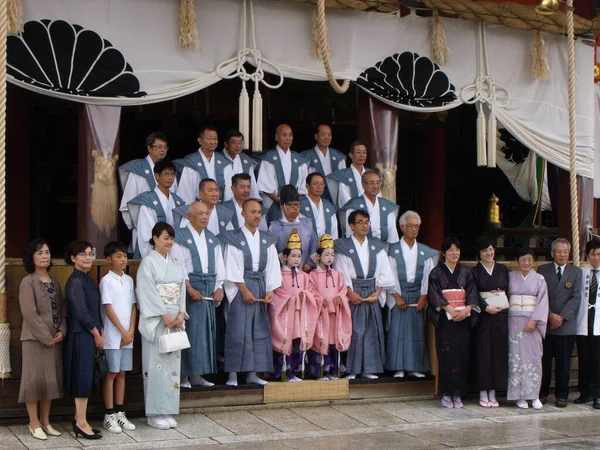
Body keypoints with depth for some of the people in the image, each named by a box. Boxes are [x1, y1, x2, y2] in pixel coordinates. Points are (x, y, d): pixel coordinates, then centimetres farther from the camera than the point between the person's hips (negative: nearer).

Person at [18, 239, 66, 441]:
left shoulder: (54, 282, 13)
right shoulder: (27, 282, -7)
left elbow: (62, 309, 11)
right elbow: (29, 313, -15)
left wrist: (62, 331, -5)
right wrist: (45, 336, -16)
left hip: (54, 338, 6)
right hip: (35, 338, -6)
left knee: (50, 378, 9)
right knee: (35, 378, -3)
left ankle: (45, 421, 18)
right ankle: (34, 423, 5)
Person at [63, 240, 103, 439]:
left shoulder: (88, 279, 13)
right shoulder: (75, 281, -14)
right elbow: (81, 312, -17)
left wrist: (100, 333, 6)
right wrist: (97, 335, -9)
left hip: (91, 335, 9)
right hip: (80, 335, -9)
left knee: (87, 377, 11)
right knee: (83, 376, -6)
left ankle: (79, 420, 18)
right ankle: (81, 423, -1)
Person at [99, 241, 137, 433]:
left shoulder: (129, 280, 10)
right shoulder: (106, 281, -9)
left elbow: (133, 307, 11)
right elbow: (108, 309, -12)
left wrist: (131, 331, -1)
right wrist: (123, 332, -12)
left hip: (128, 335, 6)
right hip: (113, 336, -6)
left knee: (122, 373, 10)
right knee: (111, 373, 0)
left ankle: (119, 413, 17)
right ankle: (109, 415, 6)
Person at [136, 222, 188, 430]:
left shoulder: (176, 264, 15)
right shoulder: (148, 262, -5)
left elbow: (182, 289, 11)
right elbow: (148, 292, -12)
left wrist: (181, 313, -4)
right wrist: (164, 316, -15)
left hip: (175, 320, 6)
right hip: (156, 321, -6)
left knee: (173, 363, 6)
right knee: (157, 363, -6)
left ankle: (167, 411, 12)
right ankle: (155, 413, 1)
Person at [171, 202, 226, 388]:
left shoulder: (212, 239, 16)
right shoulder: (180, 237, -2)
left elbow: (219, 266, 14)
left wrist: (219, 287, 0)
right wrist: (190, 289, -16)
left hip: (209, 290, 6)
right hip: (188, 289, -6)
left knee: (206, 330, 5)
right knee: (189, 330, -7)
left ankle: (196, 374, 11)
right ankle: (184, 375, -2)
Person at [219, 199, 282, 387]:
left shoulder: (267, 240, 12)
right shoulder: (234, 239, -2)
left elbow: (272, 267, 8)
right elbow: (232, 267, -8)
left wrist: (270, 290, -4)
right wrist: (244, 290, -15)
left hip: (261, 287, 5)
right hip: (241, 287, -5)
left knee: (260, 330, 3)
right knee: (238, 330, -7)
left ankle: (252, 373, 9)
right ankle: (233, 373, -2)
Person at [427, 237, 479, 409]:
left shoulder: (466, 272, 13)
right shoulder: (437, 272, 3)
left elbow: (472, 293, 5)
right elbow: (434, 295, -6)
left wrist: (466, 310, -12)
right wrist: (450, 309, -18)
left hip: (463, 319, 3)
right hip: (445, 320, -3)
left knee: (463, 355, -1)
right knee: (447, 355, -8)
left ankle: (457, 393, 6)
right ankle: (446, 394, -1)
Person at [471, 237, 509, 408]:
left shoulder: (503, 269, 12)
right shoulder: (475, 272, 2)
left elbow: (509, 291, 10)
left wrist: (505, 306, -4)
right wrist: (486, 308, -18)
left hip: (501, 315, 3)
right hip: (484, 316, -3)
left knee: (499, 351, 1)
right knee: (483, 352, -3)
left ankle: (493, 392, 9)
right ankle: (483, 393, 4)